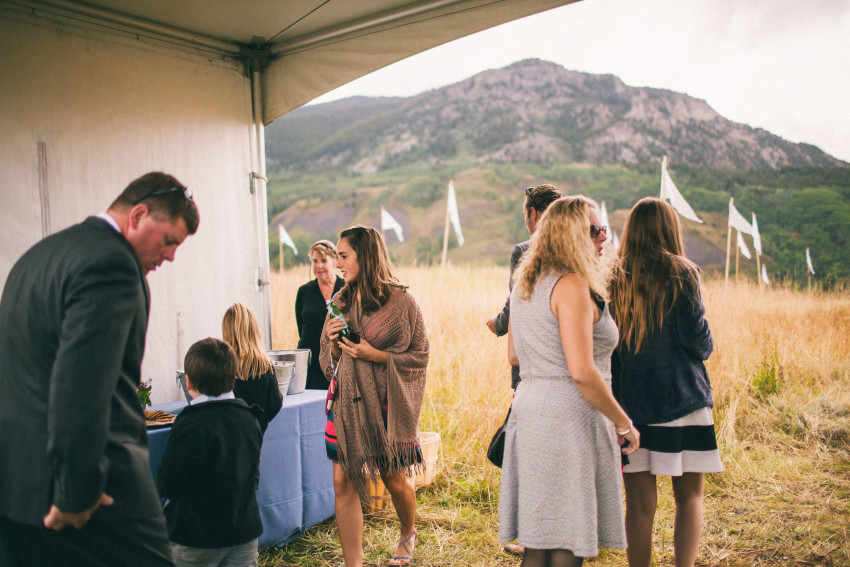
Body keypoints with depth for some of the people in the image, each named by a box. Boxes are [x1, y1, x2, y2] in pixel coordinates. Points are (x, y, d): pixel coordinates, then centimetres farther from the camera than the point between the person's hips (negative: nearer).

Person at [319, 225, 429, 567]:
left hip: (386, 403, -4)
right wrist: (333, 342, -8)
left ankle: (408, 534, 42)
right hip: (346, 403, 4)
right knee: (343, 483, -1)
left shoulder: (400, 301, -8)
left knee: (393, 479, 11)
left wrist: (375, 354, -17)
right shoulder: (341, 302, 6)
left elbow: (420, 356, -6)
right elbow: (328, 363, 14)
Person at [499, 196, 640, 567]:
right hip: (568, 416, -9)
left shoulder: (525, 284, 13)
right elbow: (582, 372, -21)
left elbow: (514, 355, 21)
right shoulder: (573, 286, -15)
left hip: (530, 407, 9)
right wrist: (624, 424, -10)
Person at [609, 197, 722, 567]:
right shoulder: (680, 273, -6)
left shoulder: (613, 277, 2)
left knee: (639, 503, 8)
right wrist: (706, 347, 13)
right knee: (689, 496, 12)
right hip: (680, 398, -2)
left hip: (628, 400, 2)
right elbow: (697, 338, -9)